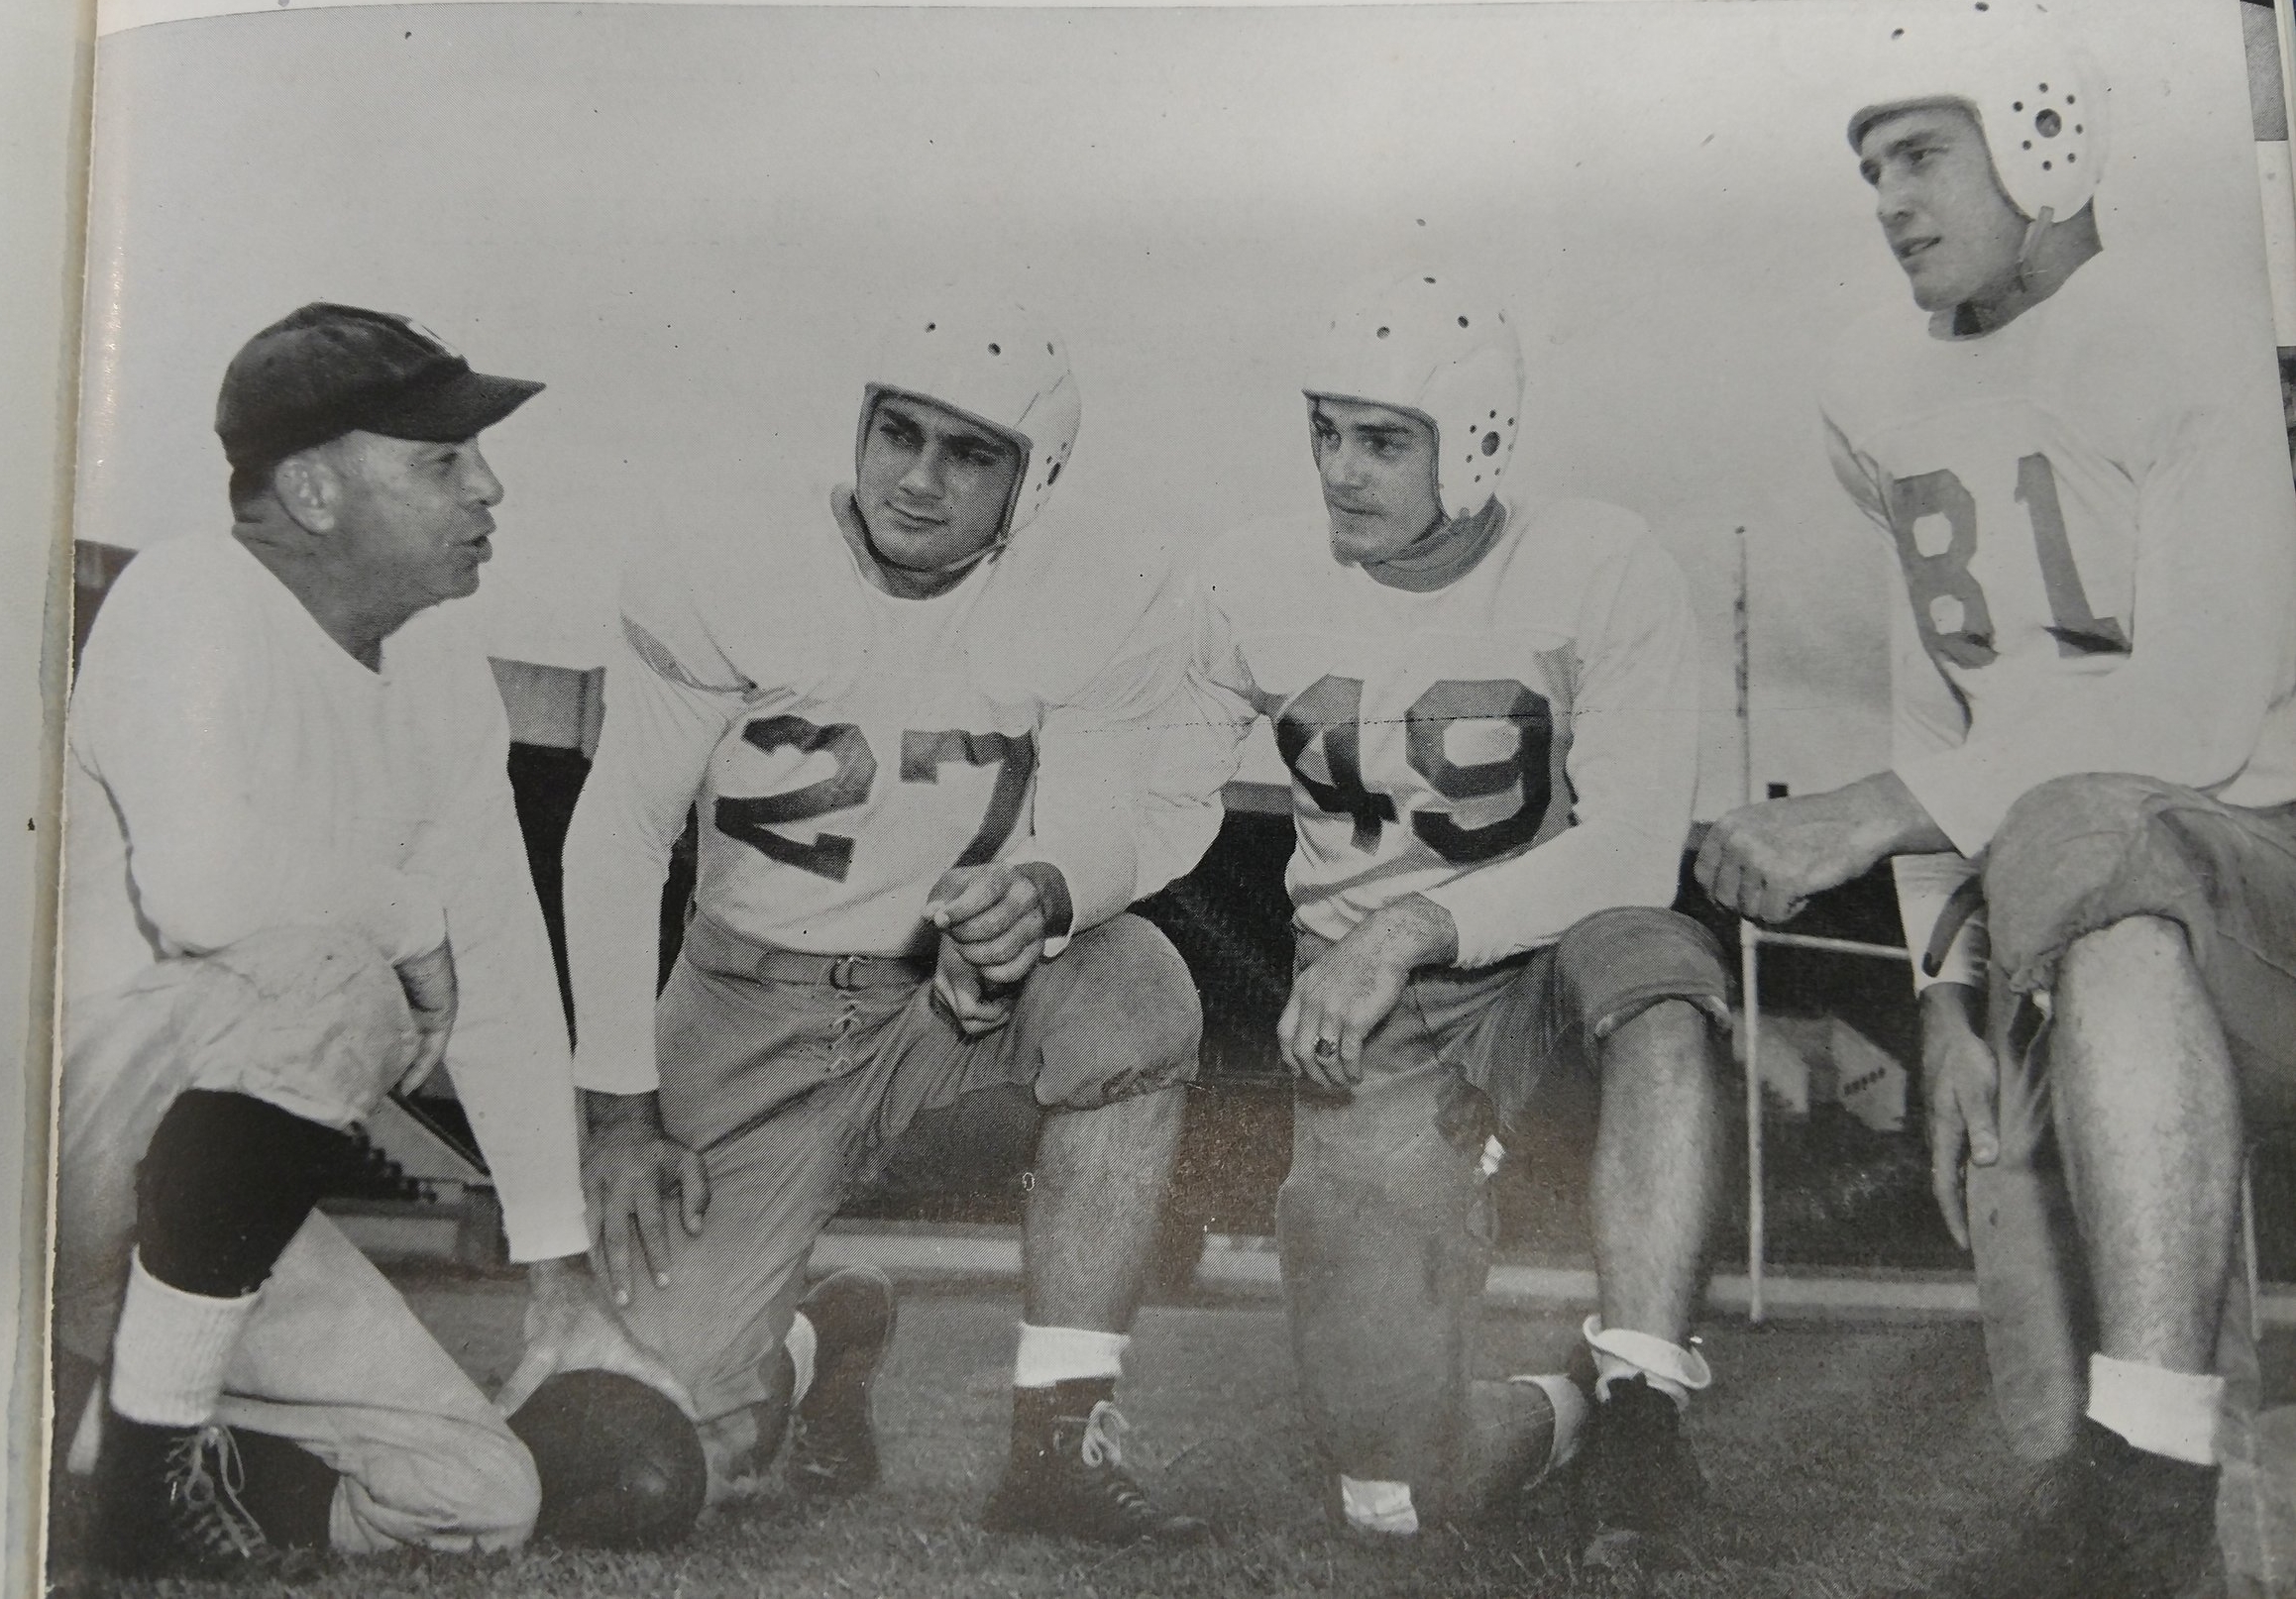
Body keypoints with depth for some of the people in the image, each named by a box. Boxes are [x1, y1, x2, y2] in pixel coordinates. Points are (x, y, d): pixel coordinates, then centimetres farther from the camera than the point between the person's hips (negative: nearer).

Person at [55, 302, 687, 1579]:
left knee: (488, 1497, 1)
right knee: (330, 973, -33)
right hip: (65, 1131, -7)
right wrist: (411, 913, -15)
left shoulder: (445, 679, 6)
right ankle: (153, 1451, -19)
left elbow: (505, 982, 7)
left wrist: (567, 1282, 7)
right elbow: (205, 887, -35)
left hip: (206, 1190, 7)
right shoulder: (194, 601, -16)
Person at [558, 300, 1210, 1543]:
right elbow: (616, 840, -7)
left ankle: (1061, 1442, -22)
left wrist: (1038, 894, -39)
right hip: (753, 1013, -1)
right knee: (683, 1450, -14)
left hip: (954, 997, 2)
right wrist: (621, 1110, -10)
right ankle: (819, 1340, 26)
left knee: (1133, 981, -32)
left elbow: (1100, 828, -12)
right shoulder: (729, 583, -11)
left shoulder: (1093, 622, -6)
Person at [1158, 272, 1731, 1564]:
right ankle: (1561, 1416, 22)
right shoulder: (1256, 584, 2)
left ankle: (1644, 1400, -28)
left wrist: (1415, 930, -26)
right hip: (1367, 1019, 1)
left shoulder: (1601, 566, -8)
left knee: (1656, 976, -41)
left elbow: (1634, 852, -15)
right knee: (1401, 1488, -13)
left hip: (1550, 956, -1)